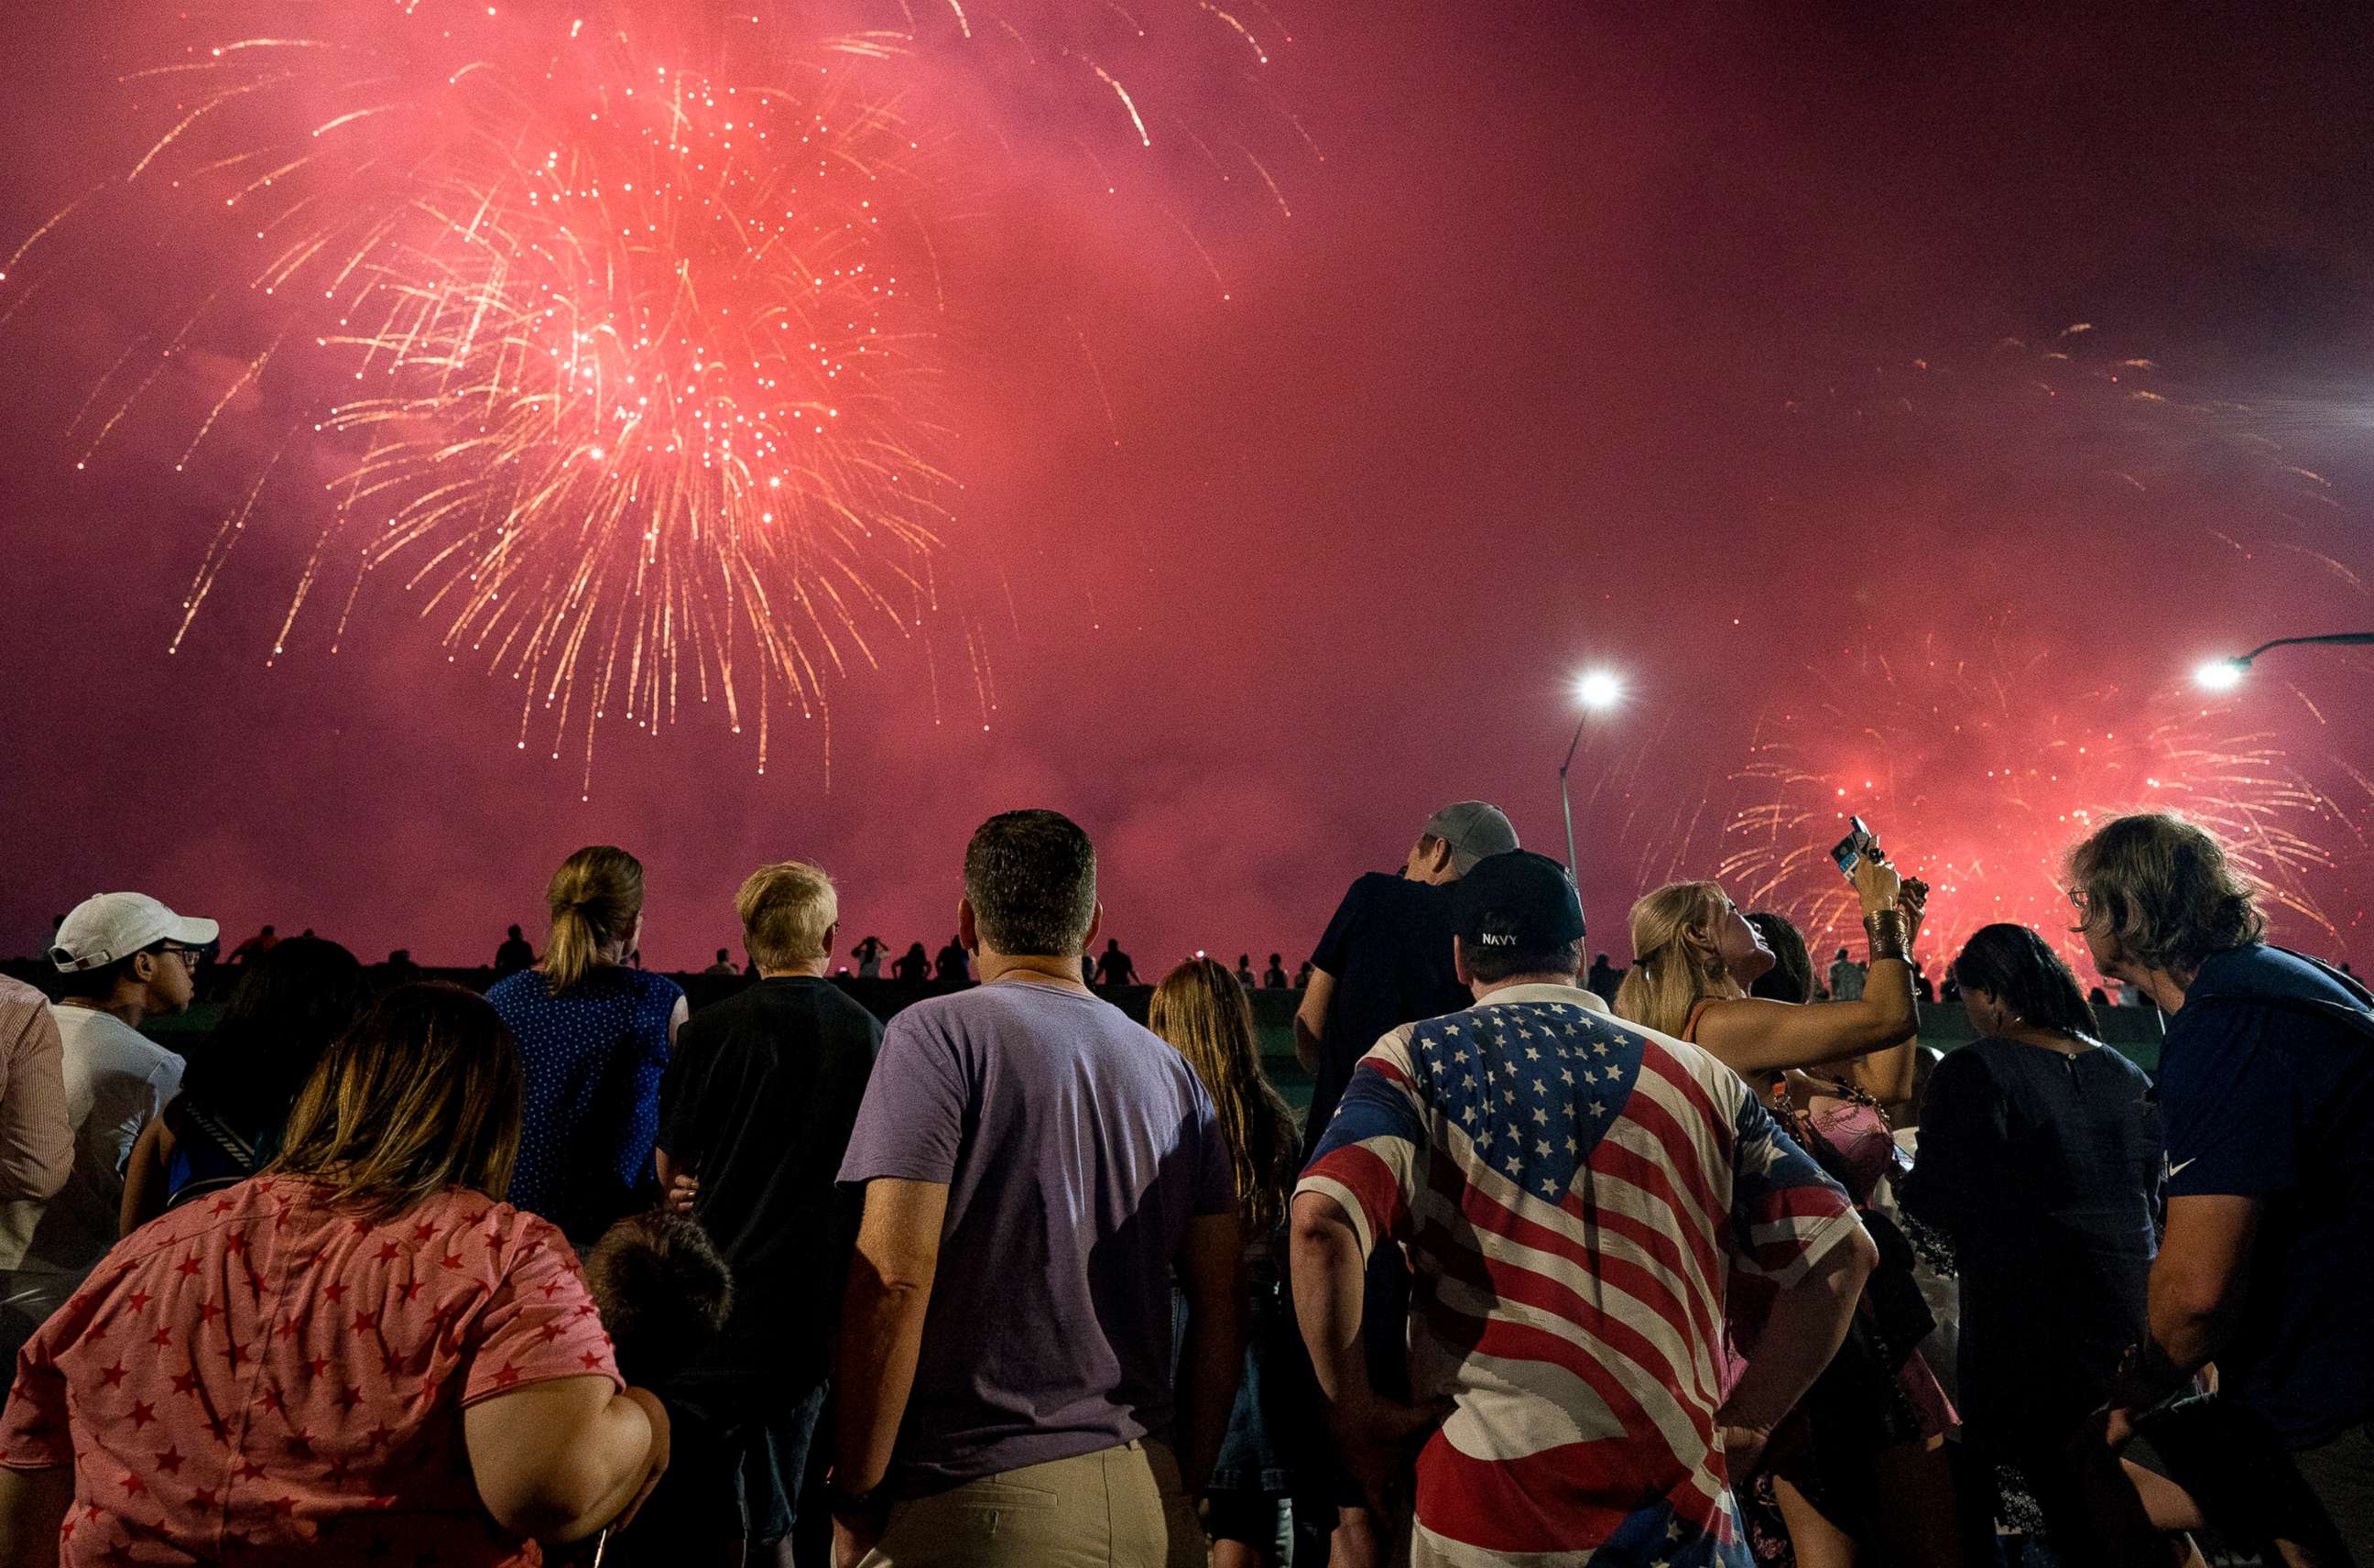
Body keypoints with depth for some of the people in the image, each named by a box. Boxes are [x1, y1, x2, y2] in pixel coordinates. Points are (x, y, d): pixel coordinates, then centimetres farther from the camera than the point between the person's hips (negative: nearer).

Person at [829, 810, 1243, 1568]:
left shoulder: (939, 1033, -9)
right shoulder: (1173, 1070, 7)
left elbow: (894, 1276, -17)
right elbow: (1223, 1300, 7)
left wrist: (854, 1495, -7)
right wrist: (1180, 1490, 16)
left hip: (983, 1502, -5)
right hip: (1146, 1500, 6)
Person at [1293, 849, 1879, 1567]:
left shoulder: (1419, 1058, -2)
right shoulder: (1699, 1076, 8)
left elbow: (1322, 1217, -18)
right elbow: (1841, 1250, 6)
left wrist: (1354, 1412, -6)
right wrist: (1742, 1425, 10)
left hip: (1489, 1503, 0)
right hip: (1680, 1509, 1)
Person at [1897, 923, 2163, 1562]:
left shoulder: (1975, 1071, -16)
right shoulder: (2125, 1074, 5)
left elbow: (1939, 1199, -18)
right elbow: (2150, 1190, 16)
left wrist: (1898, 1186, 1)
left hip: (2026, 1313, -6)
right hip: (2130, 1306, 6)